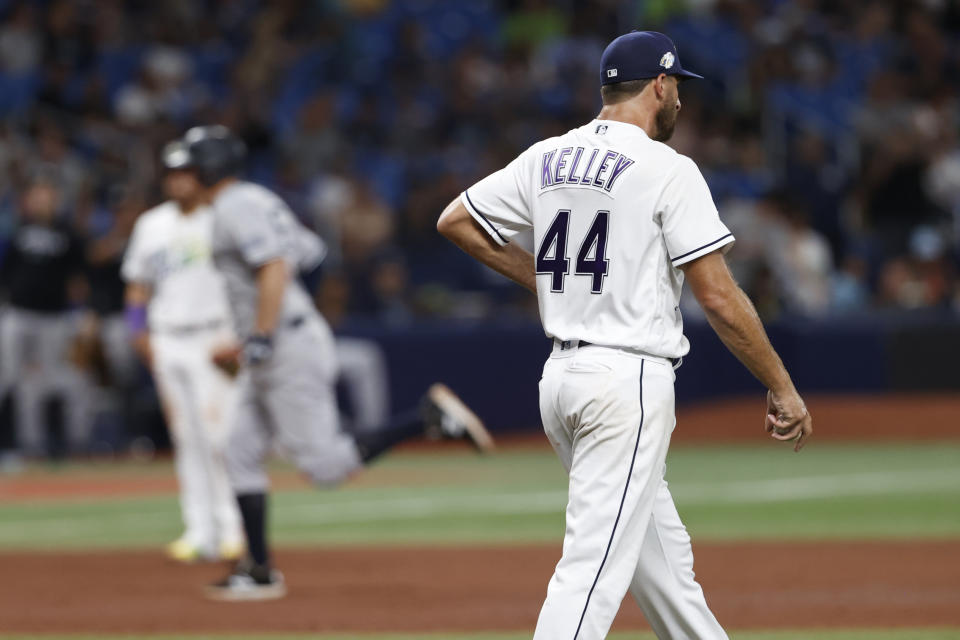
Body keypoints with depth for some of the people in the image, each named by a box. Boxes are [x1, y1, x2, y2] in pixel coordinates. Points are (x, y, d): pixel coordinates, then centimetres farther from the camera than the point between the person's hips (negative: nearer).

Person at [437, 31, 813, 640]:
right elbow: (719, 297, -13)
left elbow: (456, 220, 16)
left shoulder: (548, 159, 9)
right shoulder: (668, 171, -11)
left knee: (663, 555, 18)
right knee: (594, 565, -13)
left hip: (562, 378, 8)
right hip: (630, 381, -8)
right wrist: (782, 387, -4)